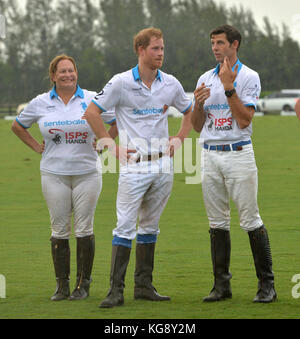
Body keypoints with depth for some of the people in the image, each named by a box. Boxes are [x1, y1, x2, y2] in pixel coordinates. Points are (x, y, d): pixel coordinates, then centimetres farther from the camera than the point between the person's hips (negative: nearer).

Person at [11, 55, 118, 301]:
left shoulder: (92, 100, 2)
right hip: (54, 175, 1)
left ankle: (83, 283, 5)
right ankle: (62, 285, 7)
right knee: (59, 230, 1)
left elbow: (118, 121, 11)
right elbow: (18, 126, 19)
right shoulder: (41, 103, 5)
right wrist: (37, 147, 10)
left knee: (84, 230, -2)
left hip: (87, 172, -1)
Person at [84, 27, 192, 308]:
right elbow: (92, 113, -3)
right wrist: (113, 147, -5)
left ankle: (144, 286, 16)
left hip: (162, 164, 5)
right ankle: (116, 290, -10)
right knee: (125, 227, -9)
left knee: (150, 227, 10)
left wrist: (179, 139, 8)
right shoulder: (121, 83, -7)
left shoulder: (171, 84, 5)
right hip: (134, 166, -4)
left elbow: (189, 112, 22)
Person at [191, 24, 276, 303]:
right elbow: (197, 126, 13)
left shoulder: (249, 77, -3)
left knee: (250, 220, -7)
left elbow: (244, 120, -13)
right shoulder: (205, 79, 13)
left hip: (238, 153, -5)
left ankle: (266, 284, -2)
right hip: (210, 154, 5)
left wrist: (229, 88, -18)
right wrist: (198, 103, -6)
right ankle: (221, 284, 10)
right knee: (217, 222, 6)